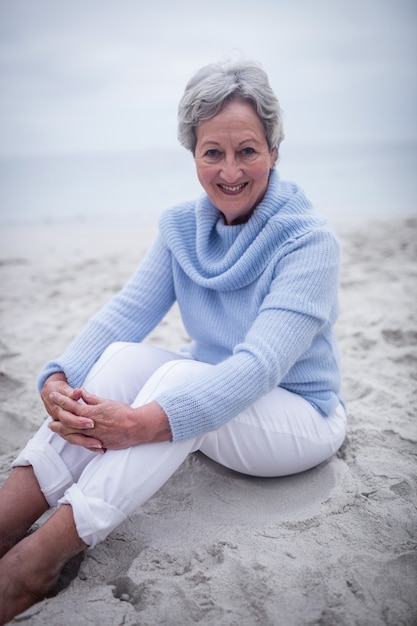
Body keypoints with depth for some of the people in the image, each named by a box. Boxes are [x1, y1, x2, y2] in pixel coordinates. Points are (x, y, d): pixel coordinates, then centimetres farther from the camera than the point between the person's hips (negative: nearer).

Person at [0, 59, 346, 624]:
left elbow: (261, 364, -30)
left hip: (300, 414, -4)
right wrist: (58, 382, -30)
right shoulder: (182, 227, -1)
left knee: (181, 374, -33)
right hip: (212, 394, 5)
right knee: (122, 356, -24)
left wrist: (145, 423, -42)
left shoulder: (310, 241, -19)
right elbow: (124, 313, -11)